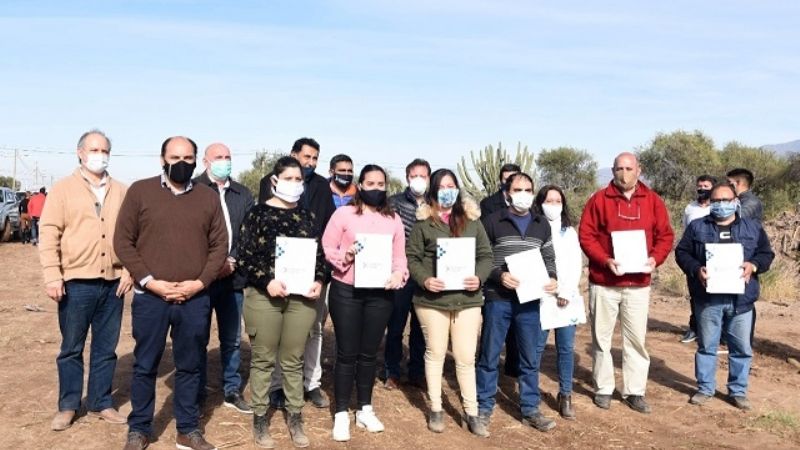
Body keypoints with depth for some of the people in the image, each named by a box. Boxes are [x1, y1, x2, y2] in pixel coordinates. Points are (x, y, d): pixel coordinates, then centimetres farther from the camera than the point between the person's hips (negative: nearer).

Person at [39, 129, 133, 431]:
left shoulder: (122, 192, 10)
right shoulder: (63, 189, 1)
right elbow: (49, 234, -4)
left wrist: (129, 271, 1)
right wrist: (53, 276, -11)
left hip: (113, 282, 3)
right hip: (76, 283, -2)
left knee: (106, 348, 11)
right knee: (71, 348, 8)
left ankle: (101, 403, 23)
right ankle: (68, 406, 21)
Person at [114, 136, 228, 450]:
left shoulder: (209, 198, 7)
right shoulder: (140, 191, 1)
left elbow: (219, 245, 6)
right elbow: (123, 241, -1)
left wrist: (200, 282, -7)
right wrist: (149, 281, -10)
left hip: (195, 299, 2)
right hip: (150, 296, -1)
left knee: (190, 367, 11)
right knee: (145, 366, 9)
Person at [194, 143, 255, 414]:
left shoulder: (243, 194, 11)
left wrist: (233, 261, -6)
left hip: (233, 278, 4)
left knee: (232, 340, 12)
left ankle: (232, 392, 25)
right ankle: (197, 396, 17)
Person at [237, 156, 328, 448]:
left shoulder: (307, 215, 11)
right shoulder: (258, 213, -1)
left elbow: (319, 253, 13)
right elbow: (245, 254, -5)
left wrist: (318, 282, -3)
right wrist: (267, 281, -16)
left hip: (302, 296, 3)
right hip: (264, 295, -3)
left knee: (294, 360, 10)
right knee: (262, 360, 6)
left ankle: (295, 418, 21)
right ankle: (260, 419, 18)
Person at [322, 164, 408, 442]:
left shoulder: (393, 220, 9)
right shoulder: (343, 214, -2)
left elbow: (399, 256, 7)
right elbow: (326, 249, -3)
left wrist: (398, 274, -12)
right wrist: (344, 257, -21)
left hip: (380, 293, 3)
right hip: (346, 291, -3)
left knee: (369, 353, 13)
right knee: (347, 353, 2)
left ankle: (365, 410, 26)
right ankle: (341, 414, 14)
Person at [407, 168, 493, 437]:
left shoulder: (472, 220, 8)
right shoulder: (423, 222, 0)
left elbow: (486, 255, 9)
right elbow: (411, 258, 0)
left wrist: (479, 277, -9)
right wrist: (424, 280, -16)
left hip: (468, 299, 2)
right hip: (432, 299, -1)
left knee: (466, 357, 5)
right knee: (435, 353, 11)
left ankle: (472, 413, 16)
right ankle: (436, 409, 24)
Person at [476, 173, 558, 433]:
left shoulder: (542, 225, 10)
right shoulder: (492, 222, -1)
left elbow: (549, 258, 15)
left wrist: (552, 279, -4)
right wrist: (498, 276, -18)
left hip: (530, 300, 3)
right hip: (498, 299, -3)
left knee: (530, 358, 10)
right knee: (489, 356, 5)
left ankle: (530, 410, 22)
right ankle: (483, 407, 19)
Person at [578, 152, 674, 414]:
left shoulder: (653, 201, 5)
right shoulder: (599, 199, -2)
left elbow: (665, 235, 6)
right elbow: (586, 236, -5)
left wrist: (655, 258, -12)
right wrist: (605, 260, -18)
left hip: (638, 284, 2)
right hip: (603, 283, -1)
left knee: (636, 339, 6)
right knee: (602, 338, 7)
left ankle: (635, 392, 16)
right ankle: (603, 389, 19)